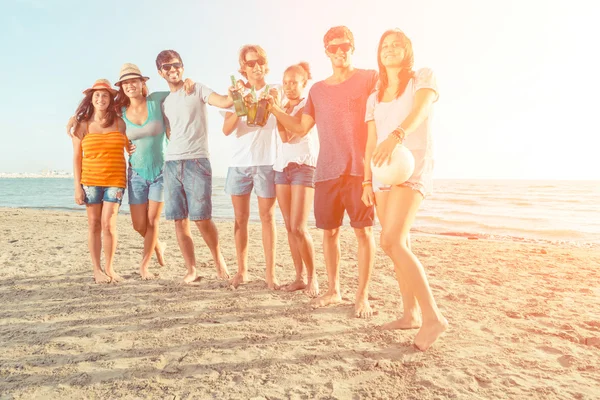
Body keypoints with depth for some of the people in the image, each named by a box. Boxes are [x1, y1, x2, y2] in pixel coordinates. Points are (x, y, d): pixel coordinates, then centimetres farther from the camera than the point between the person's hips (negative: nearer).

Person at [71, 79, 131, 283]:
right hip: (90, 180, 1)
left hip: (115, 180, 0)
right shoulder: (83, 125, 4)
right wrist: (77, 186, -2)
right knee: (94, 224, 4)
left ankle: (109, 268, 11)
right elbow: (77, 158, 3)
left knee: (108, 224, -6)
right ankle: (97, 269, 15)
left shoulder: (120, 123, 4)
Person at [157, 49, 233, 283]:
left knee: (201, 219, -8)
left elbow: (225, 102, -11)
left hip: (196, 161, -5)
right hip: (171, 163, 5)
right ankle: (191, 270, 14)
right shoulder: (165, 103, 21)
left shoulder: (196, 89, 5)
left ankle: (218, 260, 15)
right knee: (180, 220, 3)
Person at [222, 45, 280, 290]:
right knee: (240, 218, 4)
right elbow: (227, 129, -2)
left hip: (267, 162, -2)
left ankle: (270, 272, 1)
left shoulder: (275, 92, 7)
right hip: (239, 163, 2)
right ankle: (242, 270, 14)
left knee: (267, 216, -3)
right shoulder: (237, 93, 11)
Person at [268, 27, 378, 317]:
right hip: (326, 172, 4)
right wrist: (274, 109, 6)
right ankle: (333, 290, 22)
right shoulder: (317, 90, 16)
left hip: (359, 169, -4)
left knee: (363, 230, -3)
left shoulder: (369, 78, 4)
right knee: (329, 231, 8)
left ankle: (362, 295, 7)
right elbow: (301, 128, 15)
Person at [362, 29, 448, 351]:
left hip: (412, 168, -6)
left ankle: (432, 316, -13)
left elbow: (419, 111, -17)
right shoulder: (374, 98, 18)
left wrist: (395, 136, -38)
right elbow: (371, 143, 14)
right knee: (400, 245, 6)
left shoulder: (423, 78, 4)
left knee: (391, 242, -21)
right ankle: (411, 314, 16)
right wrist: (367, 182, 5)